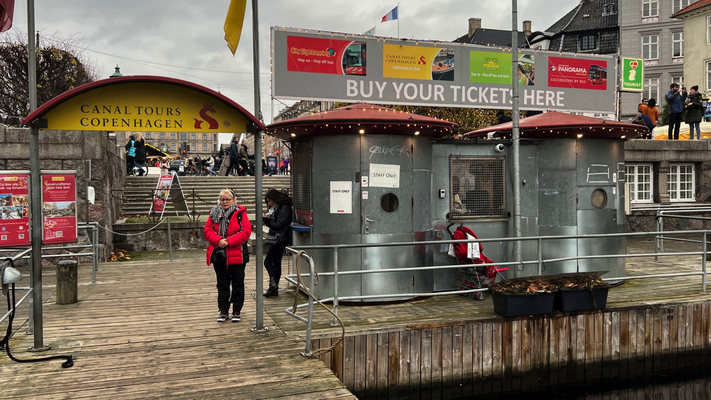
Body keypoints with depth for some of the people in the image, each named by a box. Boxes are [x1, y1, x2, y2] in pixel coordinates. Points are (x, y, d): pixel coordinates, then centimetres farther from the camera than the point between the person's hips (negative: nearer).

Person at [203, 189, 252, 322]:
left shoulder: (240, 213, -4)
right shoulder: (214, 214, 6)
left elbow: (245, 232, -13)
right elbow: (207, 231, 0)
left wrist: (228, 241, -19)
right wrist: (218, 240, -17)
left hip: (237, 255, -3)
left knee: (238, 284, 6)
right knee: (222, 284, 12)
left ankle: (237, 311, 17)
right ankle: (223, 311, 22)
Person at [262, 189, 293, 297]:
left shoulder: (285, 208, -14)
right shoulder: (277, 208, 16)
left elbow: (278, 225, -19)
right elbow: (273, 223, 14)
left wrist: (267, 220, -9)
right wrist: (266, 218, -4)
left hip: (280, 240, -10)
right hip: (275, 240, 10)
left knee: (276, 263, -3)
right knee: (268, 262, 8)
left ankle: (274, 289, 5)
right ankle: (273, 285, 7)